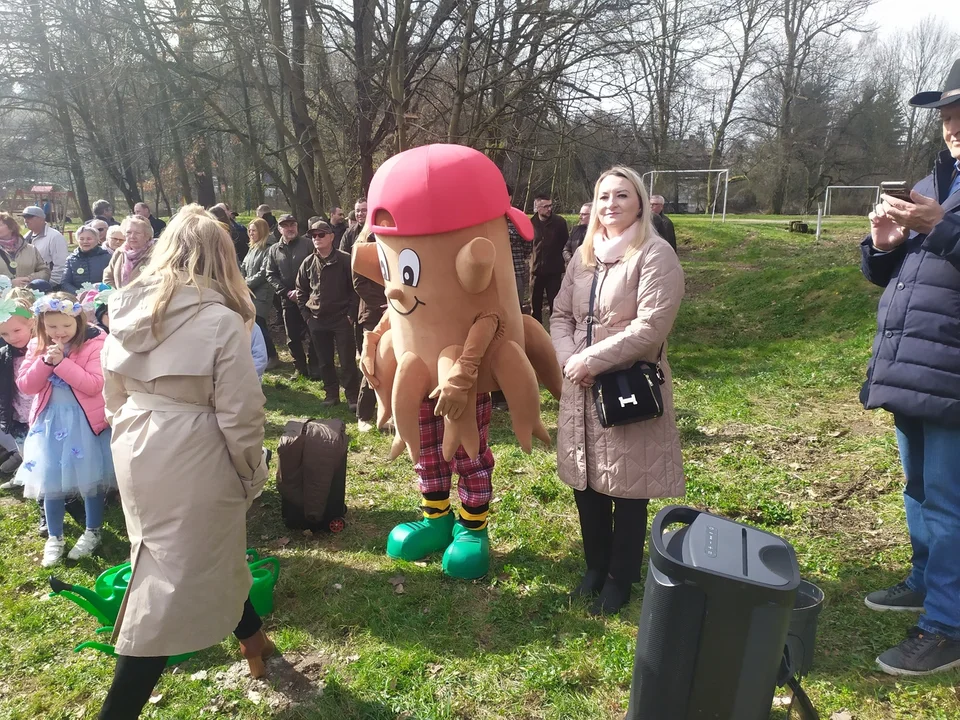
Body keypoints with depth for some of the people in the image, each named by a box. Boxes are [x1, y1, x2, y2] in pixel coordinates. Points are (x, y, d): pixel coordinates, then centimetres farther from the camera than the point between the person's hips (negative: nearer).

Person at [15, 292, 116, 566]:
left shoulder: (94, 343, -11)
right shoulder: (37, 347, 3)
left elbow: (93, 385, -19)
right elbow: (25, 386, -2)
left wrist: (61, 362, -24)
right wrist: (45, 361, -17)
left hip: (85, 421, -4)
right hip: (50, 421, 4)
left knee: (89, 477, 6)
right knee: (51, 480, 8)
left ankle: (92, 532, 25)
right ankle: (54, 538, 25)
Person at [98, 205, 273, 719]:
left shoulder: (127, 311, 2)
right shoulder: (221, 320, -17)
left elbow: (114, 395, 10)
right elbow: (239, 413, -16)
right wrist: (252, 474, -3)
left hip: (137, 453, 8)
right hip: (192, 461, -7)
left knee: (207, 550, 24)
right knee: (173, 577, 6)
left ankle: (250, 635, 46)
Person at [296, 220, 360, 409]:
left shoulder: (345, 260, -6)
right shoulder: (308, 263, 6)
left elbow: (355, 288, -5)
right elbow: (301, 290, 14)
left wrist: (351, 314, -10)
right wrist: (306, 314, 6)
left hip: (342, 318, -4)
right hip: (317, 321, 4)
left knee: (348, 360, -2)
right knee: (325, 361, 12)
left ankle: (352, 397, 7)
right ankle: (331, 394, 24)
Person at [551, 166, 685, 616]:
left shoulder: (655, 256, -11)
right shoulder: (583, 256, 11)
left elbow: (651, 327, -20)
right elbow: (561, 315, 10)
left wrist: (590, 359, -19)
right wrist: (569, 360, -9)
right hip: (582, 388, 6)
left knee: (626, 488, 6)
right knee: (585, 481, 15)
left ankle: (620, 579, 26)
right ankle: (595, 566, 36)